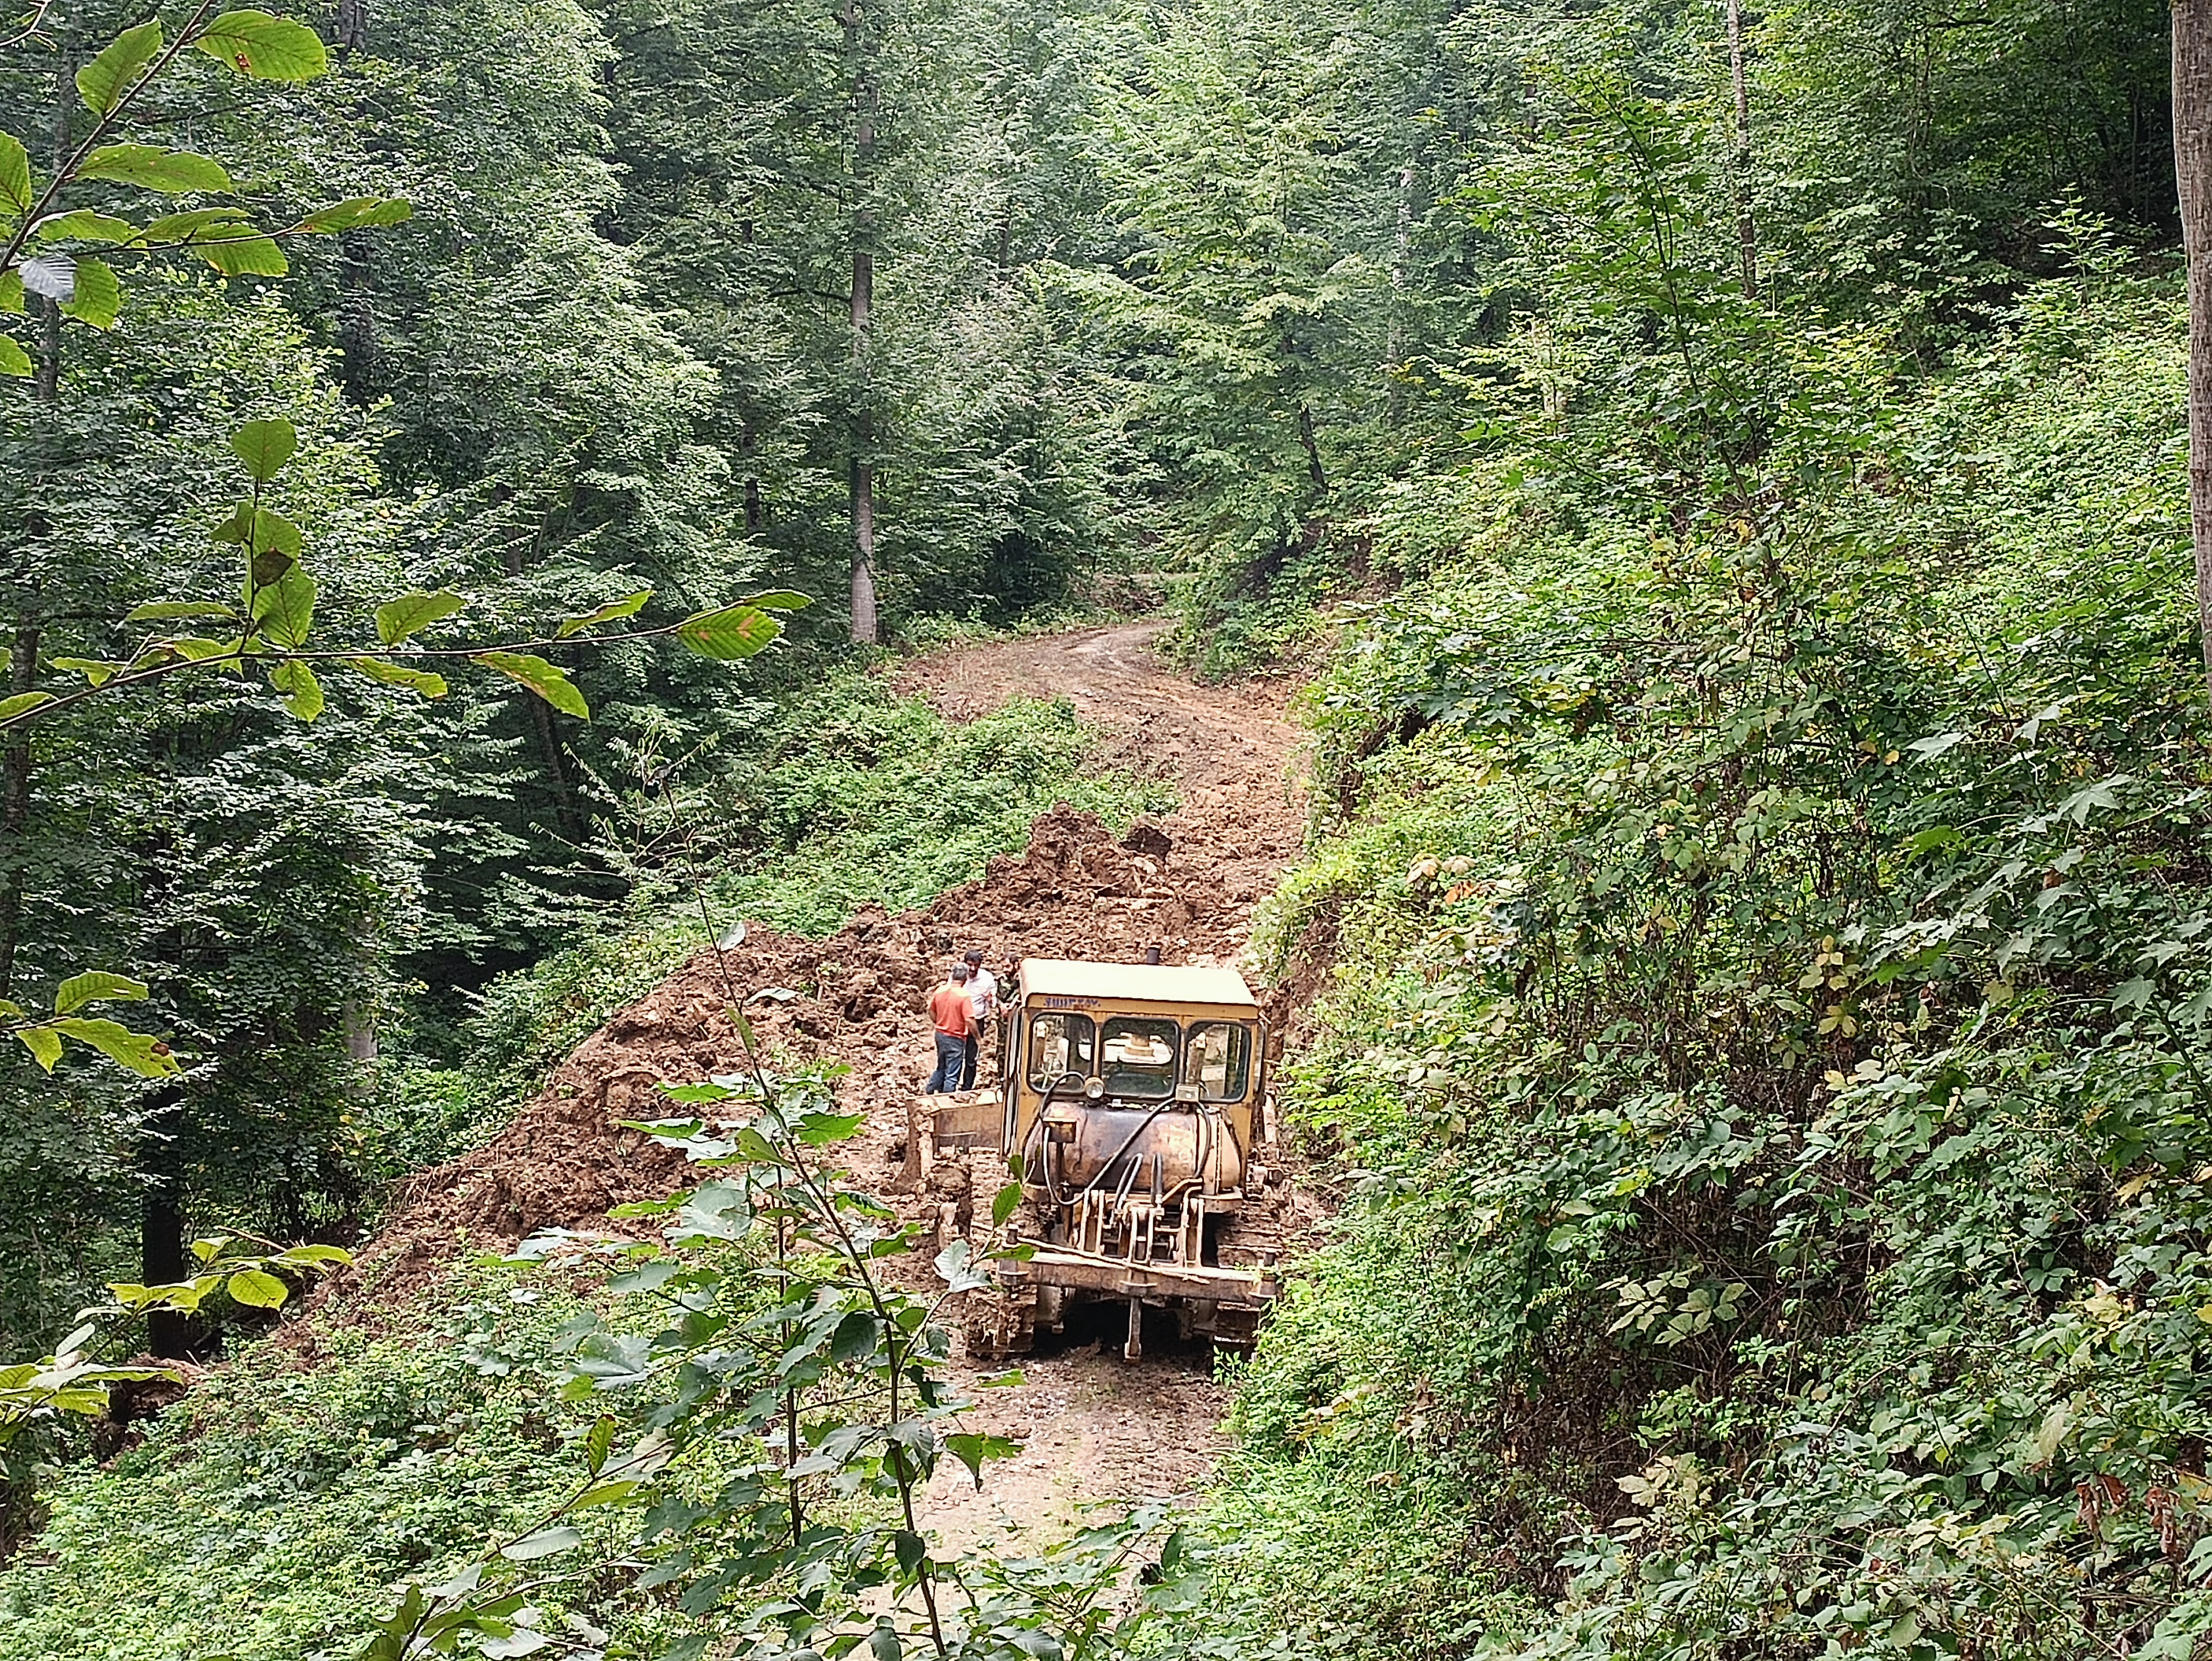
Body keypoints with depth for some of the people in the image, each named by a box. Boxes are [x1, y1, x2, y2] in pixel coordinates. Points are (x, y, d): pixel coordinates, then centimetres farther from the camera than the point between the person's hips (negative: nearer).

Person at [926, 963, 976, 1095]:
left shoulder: (939, 991, -1)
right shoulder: (964, 996, -20)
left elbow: (932, 1011, 12)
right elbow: (969, 1020, -23)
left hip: (940, 1035, 6)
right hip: (955, 1038, -6)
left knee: (942, 1068, 25)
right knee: (952, 1073, 4)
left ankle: (929, 1091, 32)